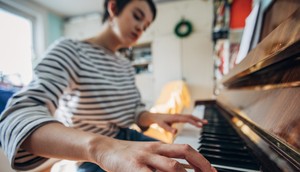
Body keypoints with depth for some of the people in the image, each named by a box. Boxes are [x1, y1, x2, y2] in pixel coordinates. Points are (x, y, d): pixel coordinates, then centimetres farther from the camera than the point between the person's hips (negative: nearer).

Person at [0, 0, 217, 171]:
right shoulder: (71, 50, -14)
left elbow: (136, 111, 9)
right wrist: (100, 146, -48)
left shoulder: (126, 66, 7)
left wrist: (154, 117, -15)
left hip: (127, 140, 6)